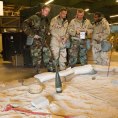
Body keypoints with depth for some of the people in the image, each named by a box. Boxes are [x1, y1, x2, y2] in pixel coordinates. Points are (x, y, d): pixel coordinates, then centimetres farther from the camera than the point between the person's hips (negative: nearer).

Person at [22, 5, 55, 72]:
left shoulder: (46, 20, 15)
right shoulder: (34, 18, -9)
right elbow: (25, 25, -19)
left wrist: (46, 36, 10)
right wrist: (32, 35, -18)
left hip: (43, 41, 7)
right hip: (35, 41, -7)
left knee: (48, 56, 8)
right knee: (37, 58, -2)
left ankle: (51, 70, 21)